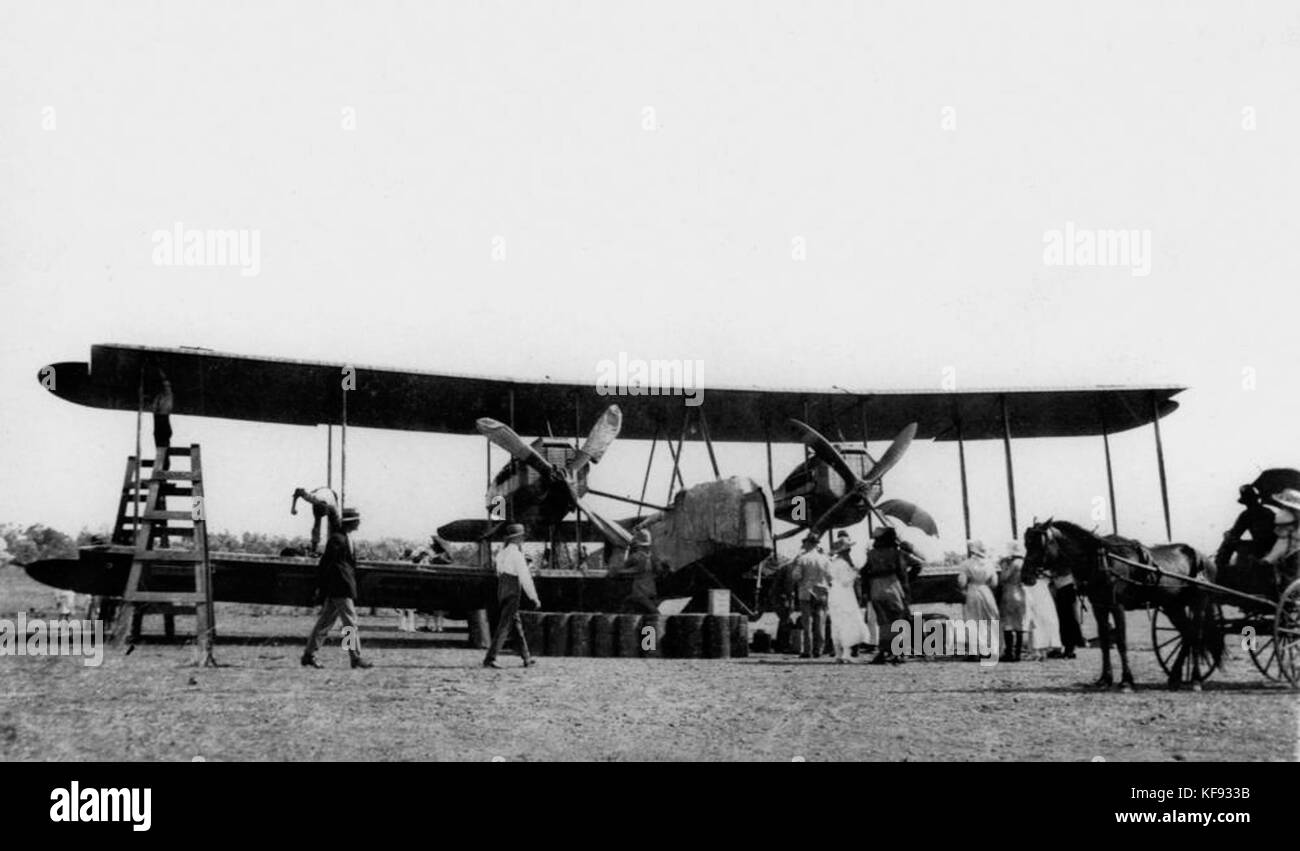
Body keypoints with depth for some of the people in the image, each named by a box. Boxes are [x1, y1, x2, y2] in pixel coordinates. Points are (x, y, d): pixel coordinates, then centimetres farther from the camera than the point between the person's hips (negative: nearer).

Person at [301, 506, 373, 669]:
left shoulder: (345, 538, 17)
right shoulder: (337, 539, -14)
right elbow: (326, 562, -15)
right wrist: (321, 587, -14)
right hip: (340, 588, -10)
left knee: (325, 622, 11)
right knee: (350, 623, -7)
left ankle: (309, 655, 14)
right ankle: (356, 657, -4)